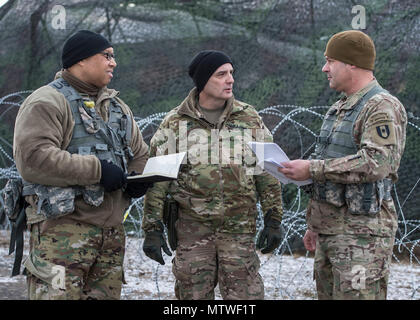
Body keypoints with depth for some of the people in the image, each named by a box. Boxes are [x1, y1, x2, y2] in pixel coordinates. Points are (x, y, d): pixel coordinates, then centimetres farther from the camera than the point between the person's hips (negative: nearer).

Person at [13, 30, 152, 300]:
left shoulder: (117, 106, 21)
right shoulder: (46, 102, -5)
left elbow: (139, 153, 31)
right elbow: (33, 158, -20)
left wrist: (140, 178, 6)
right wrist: (96, 170, -19)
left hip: (111, 230, 8)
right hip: (63, 228, -8)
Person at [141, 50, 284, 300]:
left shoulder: (249, 119, 7)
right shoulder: (175, 123, 3)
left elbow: (267, 173, 11)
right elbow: (156, 179, 3)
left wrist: (274, 220, 6)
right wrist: (153, 228, -2)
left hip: (239, 229, 1)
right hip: (192, 230, 0)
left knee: (246, 294, -3)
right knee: (193, 295, 5)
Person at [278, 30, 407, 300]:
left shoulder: (384, 107, -12)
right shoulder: (340, 109, 18)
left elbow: (376, 164, -27)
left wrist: (312, 169, -21)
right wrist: (315, 224, 24)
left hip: (362, 234, -9)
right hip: (330, 231, 10)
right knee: (328, 293, 12)